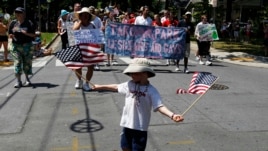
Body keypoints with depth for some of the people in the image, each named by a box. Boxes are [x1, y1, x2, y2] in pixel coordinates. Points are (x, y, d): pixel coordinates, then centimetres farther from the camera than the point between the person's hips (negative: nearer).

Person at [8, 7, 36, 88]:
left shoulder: (29, 23, -2)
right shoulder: (13, 23, 7)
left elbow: (33, 35, -4)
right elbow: (9, 34, 13)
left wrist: (26, 33, -19)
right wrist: (11, 36, -10)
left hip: (27, 45, -1)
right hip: (16, 46, 2)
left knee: (27, 63, 5)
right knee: (17, 63, -4)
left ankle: (27, 79, 22)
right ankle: (18, 81, 0)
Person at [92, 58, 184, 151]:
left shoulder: (151, 90, -15)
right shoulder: (129, 85, 1)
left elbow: (159, 106, -23)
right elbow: (116, 87, 16)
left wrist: (172, 115, -40)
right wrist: (100, 87, 27)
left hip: (140, 127, -5)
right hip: (127, 124, 5)